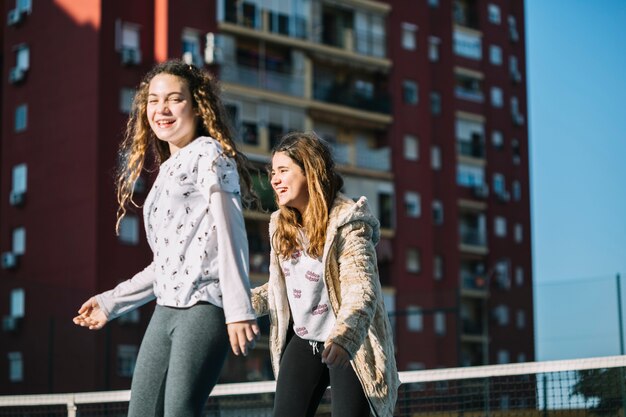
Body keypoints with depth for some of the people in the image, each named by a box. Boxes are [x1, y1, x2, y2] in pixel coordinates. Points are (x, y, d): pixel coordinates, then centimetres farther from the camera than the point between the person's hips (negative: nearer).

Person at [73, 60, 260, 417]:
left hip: (205, 306, -8)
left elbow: (230, 232, -10)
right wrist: (112, 302, 27)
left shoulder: (208, 153, 1)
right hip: (166, 311, 8)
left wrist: (238, 308, -20)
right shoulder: (167, 171, 24)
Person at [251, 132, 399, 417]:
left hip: (347, 346, -6)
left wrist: (344, 338, -45)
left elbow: (361, 289, -28)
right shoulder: (282, 225, 5)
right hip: (302, 342, 6)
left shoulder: (347, 222, -16)